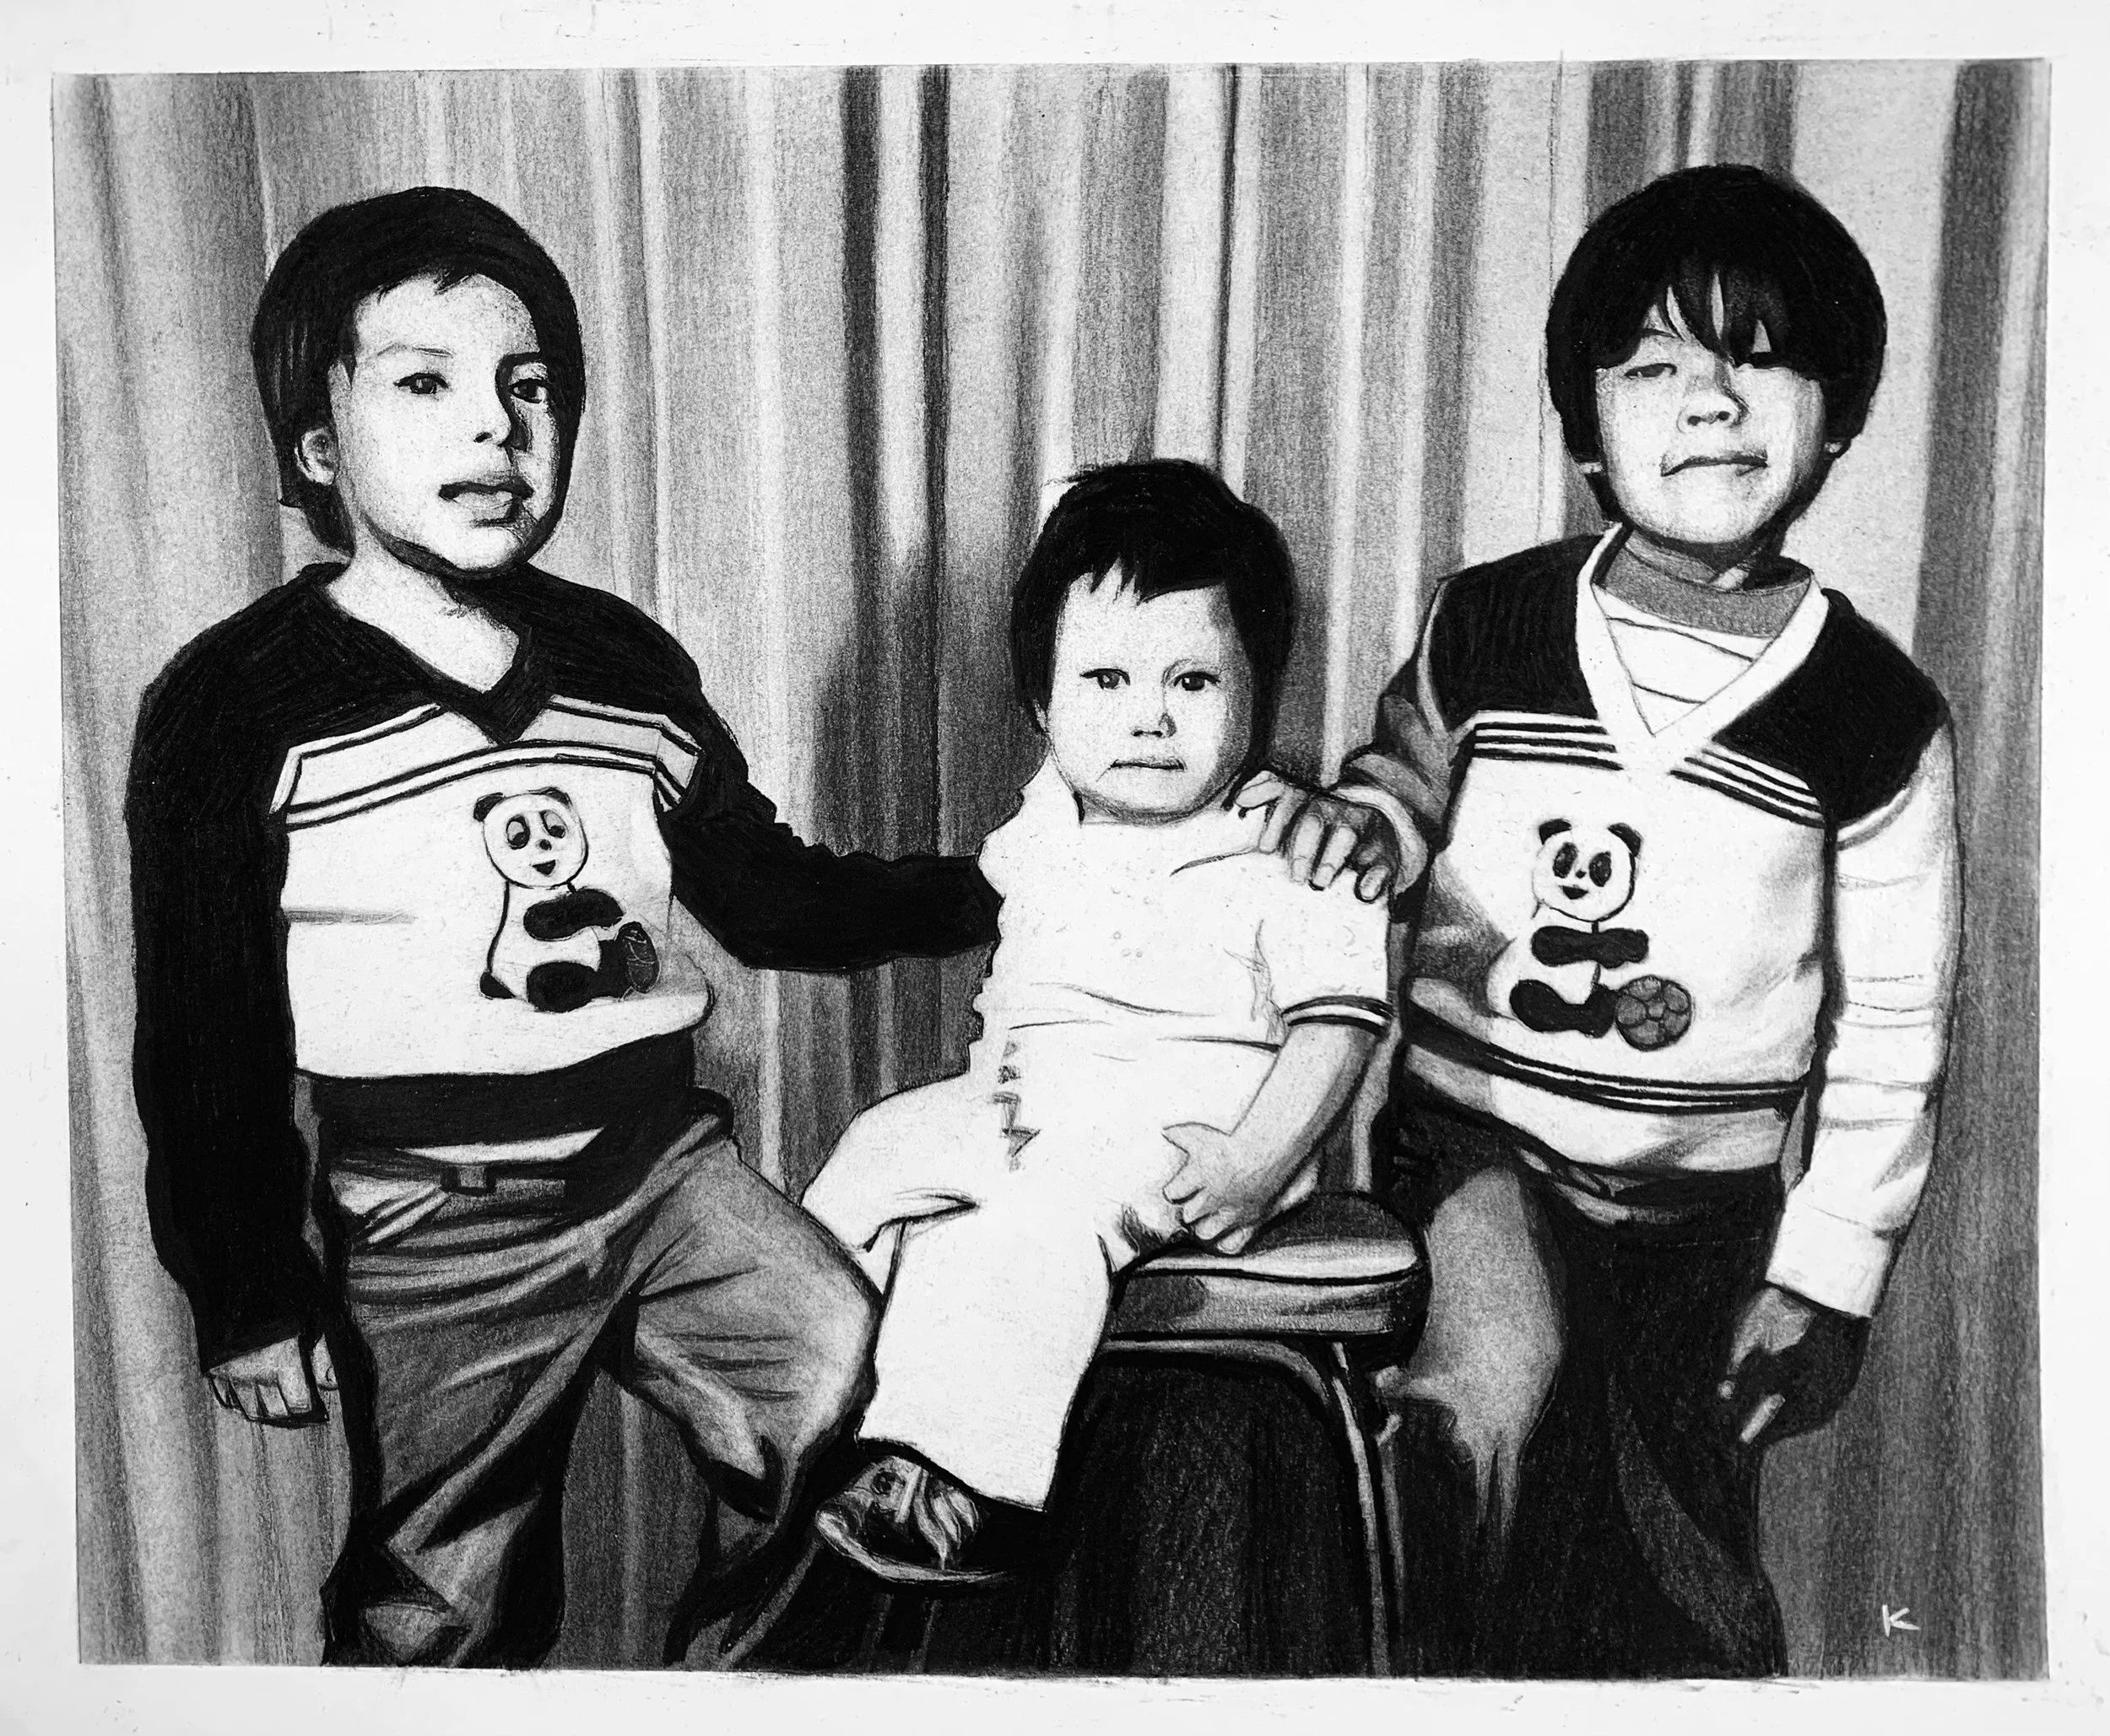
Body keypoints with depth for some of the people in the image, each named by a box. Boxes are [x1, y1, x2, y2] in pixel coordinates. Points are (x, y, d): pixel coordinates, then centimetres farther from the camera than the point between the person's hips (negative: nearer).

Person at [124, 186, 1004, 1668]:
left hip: (665, 1161, 4)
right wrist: (249, 1297, -4)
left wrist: (988, 893, 2)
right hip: (433, 1228, -3)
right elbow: (207, 1035, -6)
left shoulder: (626, 665, 3)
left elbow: (769, 896, 9)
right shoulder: (234, 710, -9)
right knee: (437, 1616, 12)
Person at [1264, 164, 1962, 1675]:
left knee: (1685, 1579, 12)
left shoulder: (1878, 715, -8)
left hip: (1705, 1202, 1)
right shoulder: (1482, 627, -7)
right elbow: (1413, 767, 13)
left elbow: (1893, 1022, -1)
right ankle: (1457, 1660, 0)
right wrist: (1364, 814, -11)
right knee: (1497, 1387, -27)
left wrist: (1830, 1268, 0)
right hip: (1476, 1130, 0)